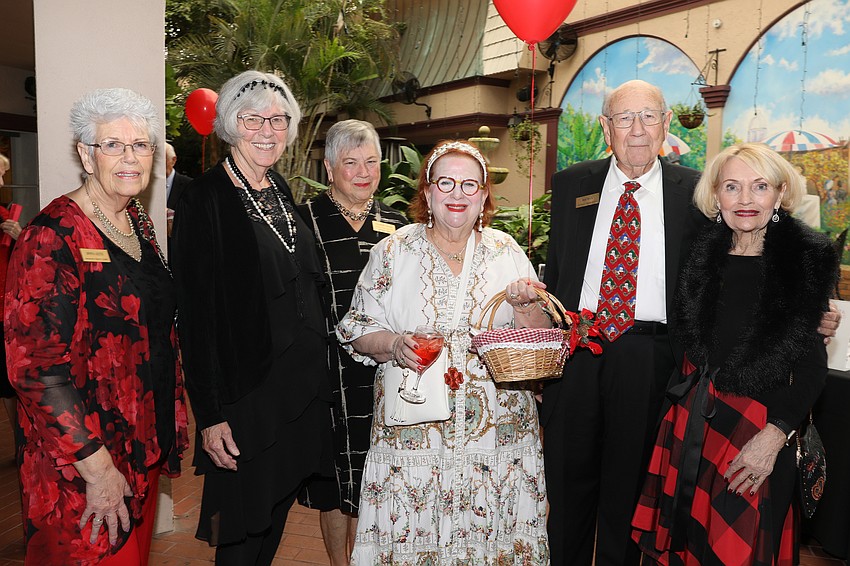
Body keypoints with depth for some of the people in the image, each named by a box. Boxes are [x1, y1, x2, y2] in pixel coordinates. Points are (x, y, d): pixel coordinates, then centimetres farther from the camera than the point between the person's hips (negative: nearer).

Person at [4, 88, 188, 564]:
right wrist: (97, 467, -21)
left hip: (145, 445, 7)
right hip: (83, 467, -7)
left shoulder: (138, 220, 6)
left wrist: (168, 428, 13)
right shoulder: (53, 237, -19)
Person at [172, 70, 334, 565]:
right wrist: (210, 414, -17)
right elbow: (196, 313, -15)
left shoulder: (283, 194, 9)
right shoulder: (206, 199, -12)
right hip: (246, 392, -6)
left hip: (303, 385, 7)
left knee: (279, 510, 20)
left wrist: (318, 370, 12)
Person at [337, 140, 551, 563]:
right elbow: (356, 332, 3)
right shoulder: (393, 251, 1)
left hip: (498, 428, 1)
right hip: (413, 429, -1)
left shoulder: (506, 251, 5)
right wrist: (394, 344, -16)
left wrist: (524, 305, -13)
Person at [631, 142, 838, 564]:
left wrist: (774, 437, -18)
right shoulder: (703, 256, 3)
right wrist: (686, 397, -1)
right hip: (692, 419, 4)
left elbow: (812, 364, -11)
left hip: (761, 423, -3)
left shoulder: (809, 260, -8)